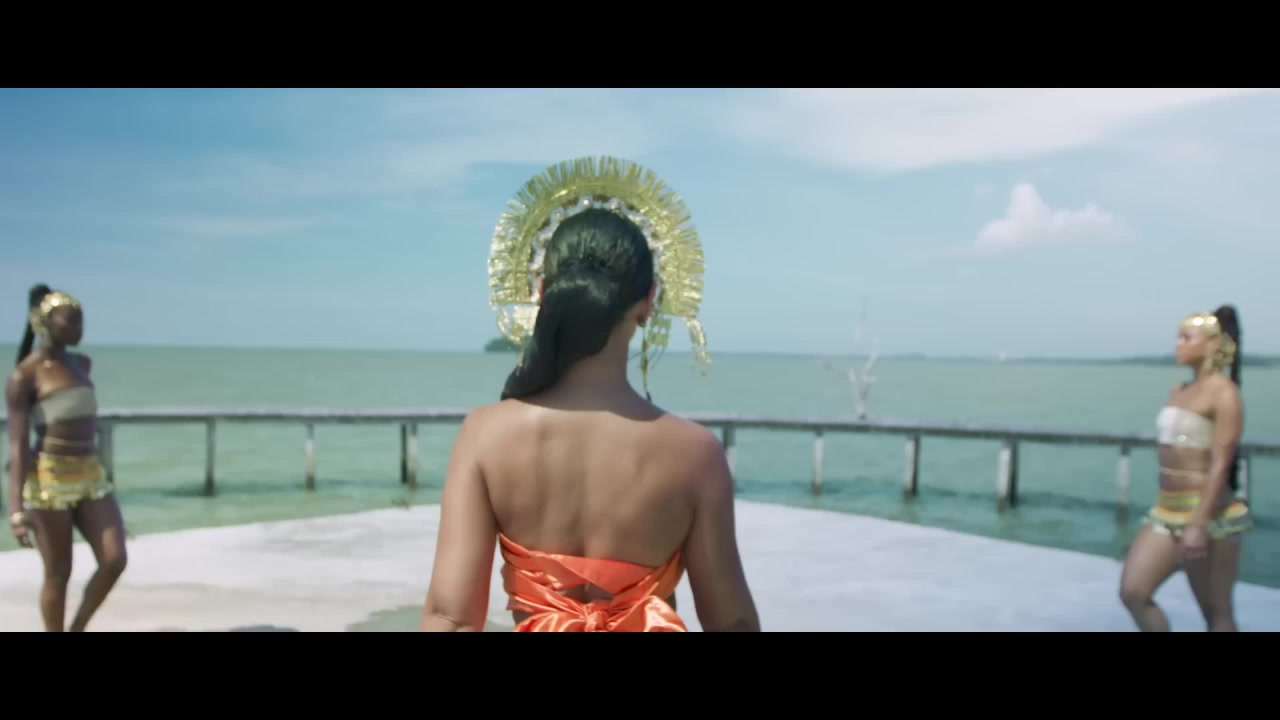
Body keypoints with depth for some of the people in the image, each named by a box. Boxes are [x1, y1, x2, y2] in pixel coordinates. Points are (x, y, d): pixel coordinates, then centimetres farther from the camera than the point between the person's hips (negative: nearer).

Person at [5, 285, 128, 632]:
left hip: (91, 477, 6)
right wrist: (17, 510, -20)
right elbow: (17, 445, -14)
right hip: (48, 480, -6)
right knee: (58, 573, 4)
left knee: (115, 560, -3)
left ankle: (77, 630, 21)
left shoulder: (82, 364, 10)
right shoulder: (23, 376, -10)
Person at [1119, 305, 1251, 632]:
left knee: (1217, 613, 4)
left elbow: (1220, 465, -18)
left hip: (1209, 515, -7)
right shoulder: (1179, 391, 12)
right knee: (1132, 592, -1)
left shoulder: (1225, 394, -11)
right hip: (1165, 512, 7)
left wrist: (1199, 525, -23)